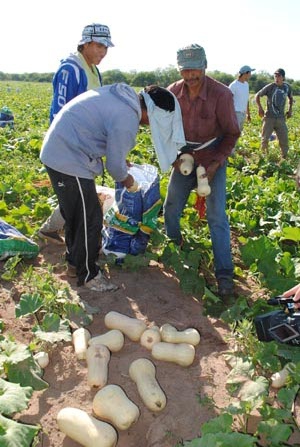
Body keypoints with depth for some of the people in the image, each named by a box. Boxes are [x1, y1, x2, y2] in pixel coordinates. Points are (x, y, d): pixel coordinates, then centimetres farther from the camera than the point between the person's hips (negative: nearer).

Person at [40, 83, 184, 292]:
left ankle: (75, 257, 41)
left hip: (56, 151, 10)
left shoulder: (124, 94, 4)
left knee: (74, 212, 23)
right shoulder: (127, 121, -24)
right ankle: (88, 275, 18)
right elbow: (114, 164, -14)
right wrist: (125, 178, 8)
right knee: (89, 219, 2)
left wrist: (120, 160, 18)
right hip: (69, 160, -10)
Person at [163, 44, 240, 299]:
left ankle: (224, 274, -2)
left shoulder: (221, 94, -19)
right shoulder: (173, 93, -9)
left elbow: (232, 133, -9)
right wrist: (174, 157, -7)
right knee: (171, 209, 8)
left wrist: (215, 164, -17)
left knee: (217, 216, -9)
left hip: (213, 159, -3)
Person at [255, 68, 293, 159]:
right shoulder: (270, 87, -7)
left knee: (284, 140, 3)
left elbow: (291, 98, 23)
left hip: (281, 118, 3)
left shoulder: (287, 87, 3)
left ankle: (284, 158, 18)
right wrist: (260, 108, -6)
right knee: (265, 139, 1)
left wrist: (290, 109, 14)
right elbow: (257, 95, 4)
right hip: (269, 117, -2)